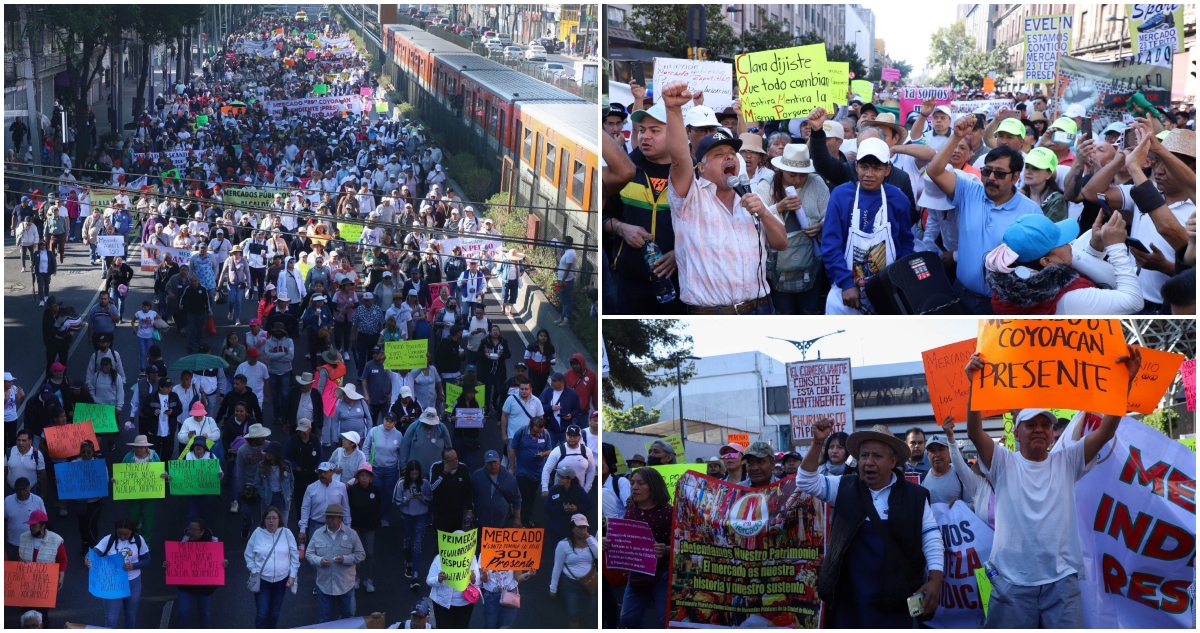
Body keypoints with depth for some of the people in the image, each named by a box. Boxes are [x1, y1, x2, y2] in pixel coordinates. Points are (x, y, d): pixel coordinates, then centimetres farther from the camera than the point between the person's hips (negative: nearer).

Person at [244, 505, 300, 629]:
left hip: (281, 580, 2)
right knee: (262, 614, -6)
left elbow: (295, 556, 3)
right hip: (262, 580, -2)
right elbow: (249, 555, 3)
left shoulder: (286, 533, -3)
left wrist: (292, 576, -1)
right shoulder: (258, 533, -5)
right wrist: (254, 572, -6)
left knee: (274, 613, 14)